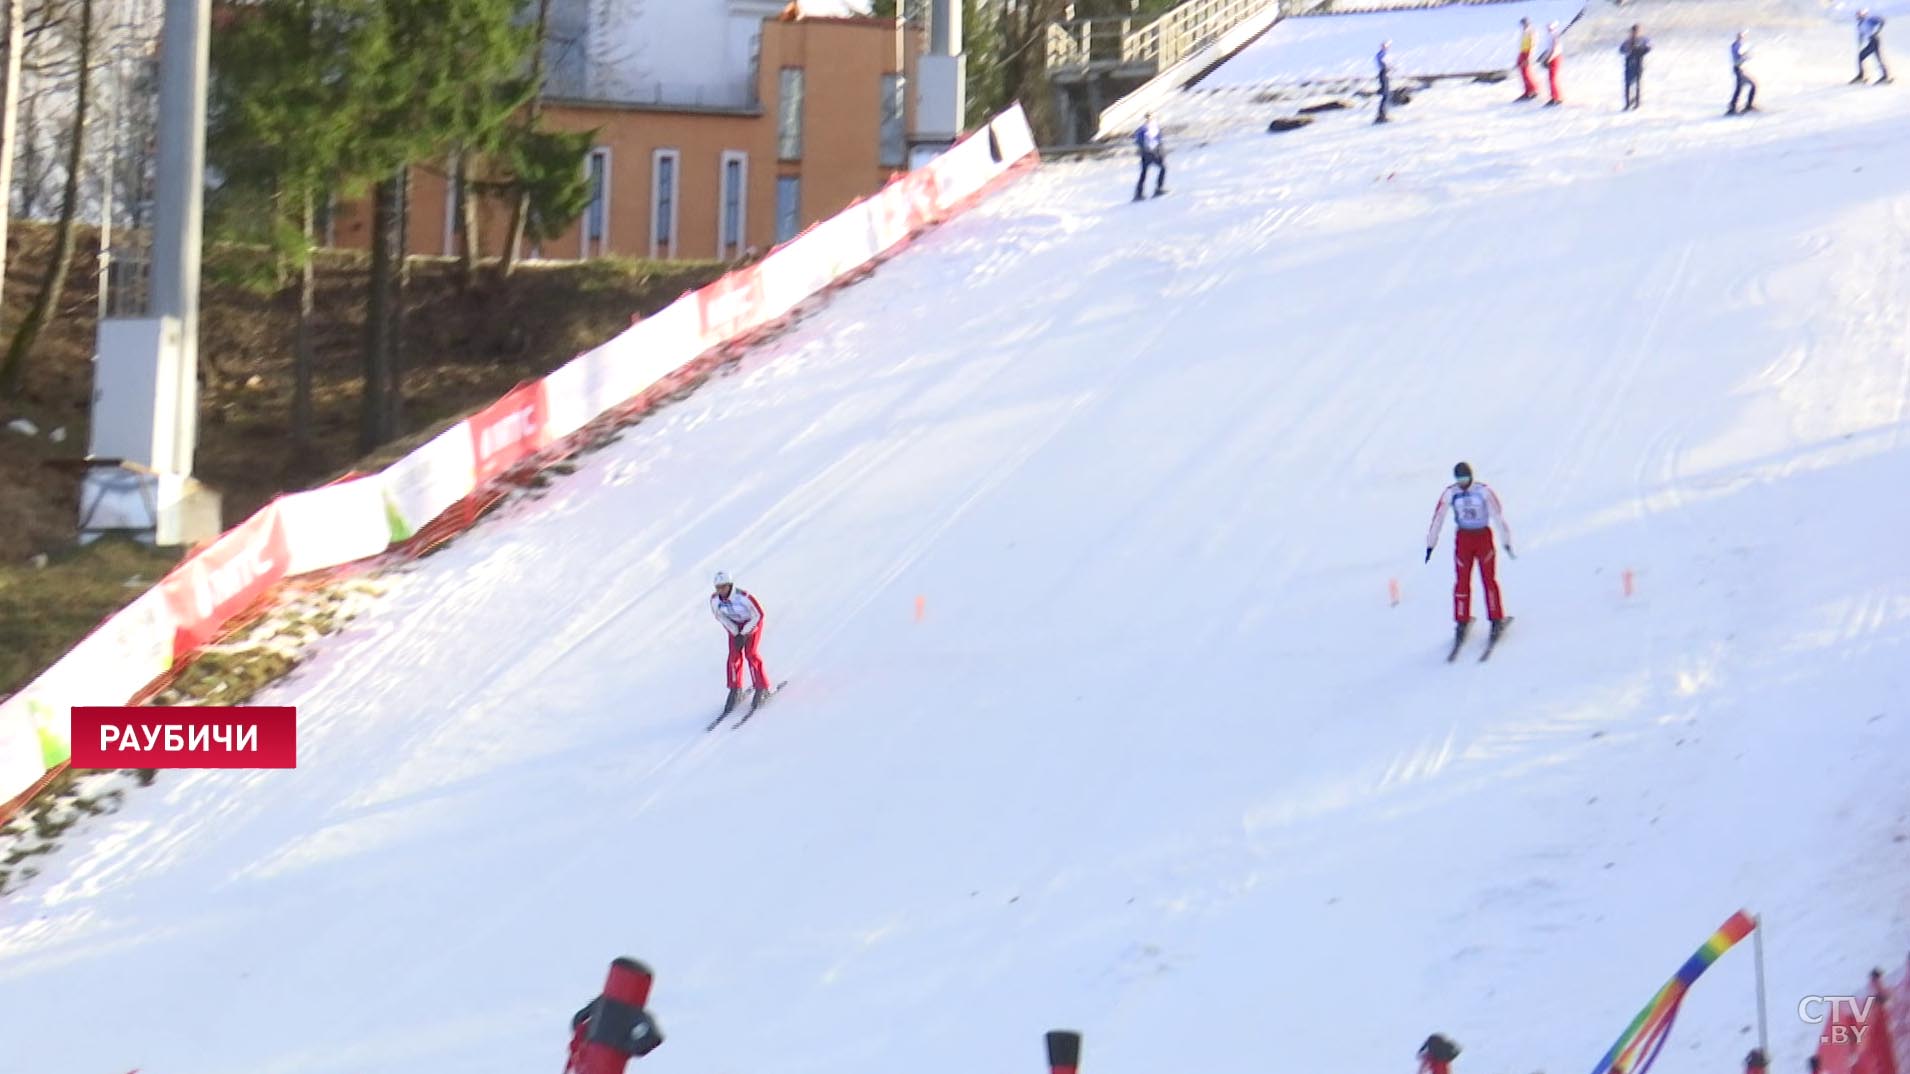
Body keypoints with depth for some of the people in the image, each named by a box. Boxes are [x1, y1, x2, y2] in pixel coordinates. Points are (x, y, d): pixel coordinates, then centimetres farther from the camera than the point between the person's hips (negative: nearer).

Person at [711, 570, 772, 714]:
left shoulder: (744, 597, -37)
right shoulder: (714, 600, -23)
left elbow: (759, 615, -23)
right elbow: (720, 616, -4)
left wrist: (744, 634, -21)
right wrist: (736, 634, -8)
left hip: (751, 622, -4)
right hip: (735, 625, 4)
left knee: (750, 653, -12)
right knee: (734, 654, -4)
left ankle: (762, 689, 1)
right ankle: (735, 690, 10)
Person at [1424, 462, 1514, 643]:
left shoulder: (1484, 491, -14)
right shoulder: (1450, 493, -8)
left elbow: (1499, 516, -12)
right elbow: (1438, 518, -3)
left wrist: (1507, 541, -13)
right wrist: (1430, 544, -1)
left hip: (1483, 537, -2)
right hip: (1463, 538, 2)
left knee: (1488, 579, -5)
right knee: (1462, 581, 0)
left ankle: (1497, 620, 5)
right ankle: (1462, 622, 11)